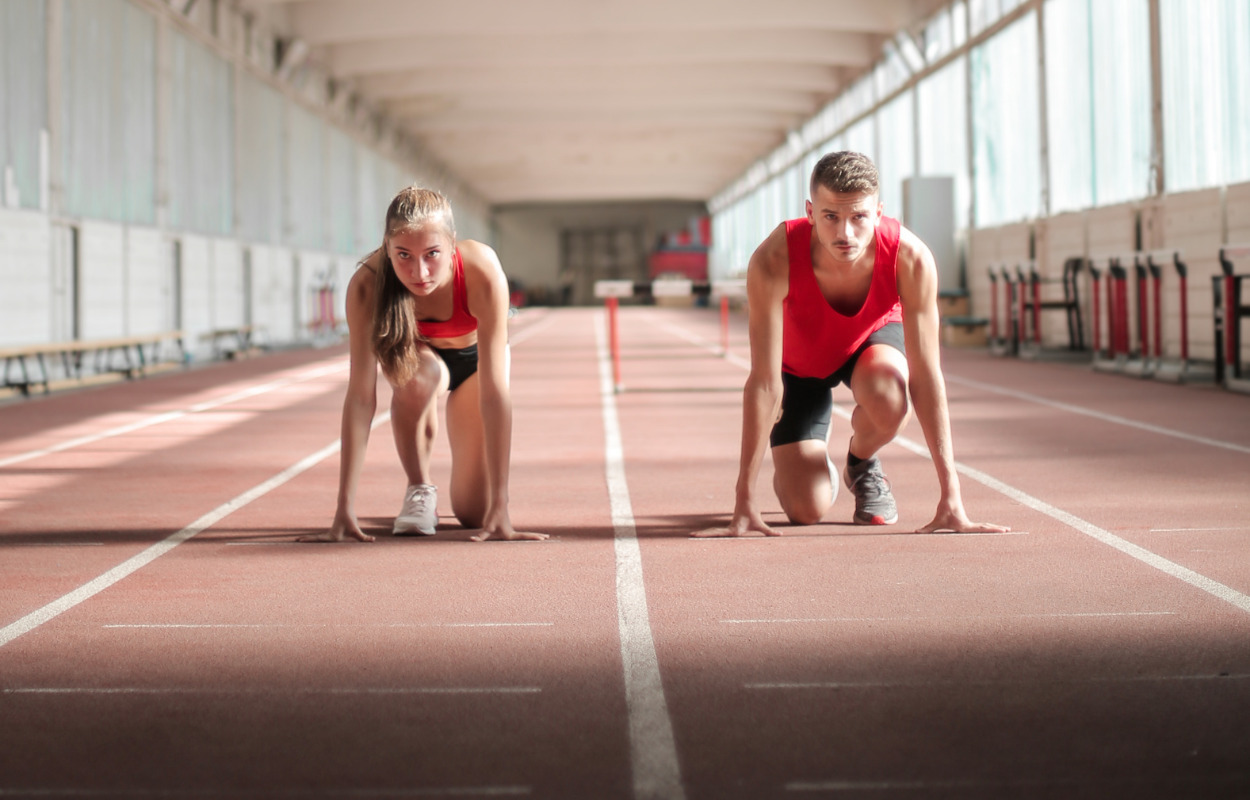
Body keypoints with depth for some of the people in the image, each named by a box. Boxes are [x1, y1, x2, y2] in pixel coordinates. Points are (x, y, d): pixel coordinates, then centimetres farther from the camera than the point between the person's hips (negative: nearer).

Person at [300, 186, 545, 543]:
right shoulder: (367, 286, -37)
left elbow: (494, 393, -41)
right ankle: (419, 488, -11)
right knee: (413, 374, -38)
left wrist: (499, 506, -43)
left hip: (473, 355, 0)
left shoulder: (482, 272, -41)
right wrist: (344, 510, -43)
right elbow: (360, 397, -38)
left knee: (474, 513, -7)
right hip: (419, 350, 0)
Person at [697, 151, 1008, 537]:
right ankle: (819, 467, 26)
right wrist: (745, 501, -36)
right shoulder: (772, 262, -39)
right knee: (806, 509, -13)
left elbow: (926, 376, -31)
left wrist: (950, 497, -33)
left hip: (874, 337, 1)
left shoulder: (911, 258, -36)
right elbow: (764, 382, -35)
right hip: (799, 363, -1)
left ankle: (862, 464, 1)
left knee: (888, 401, -36)